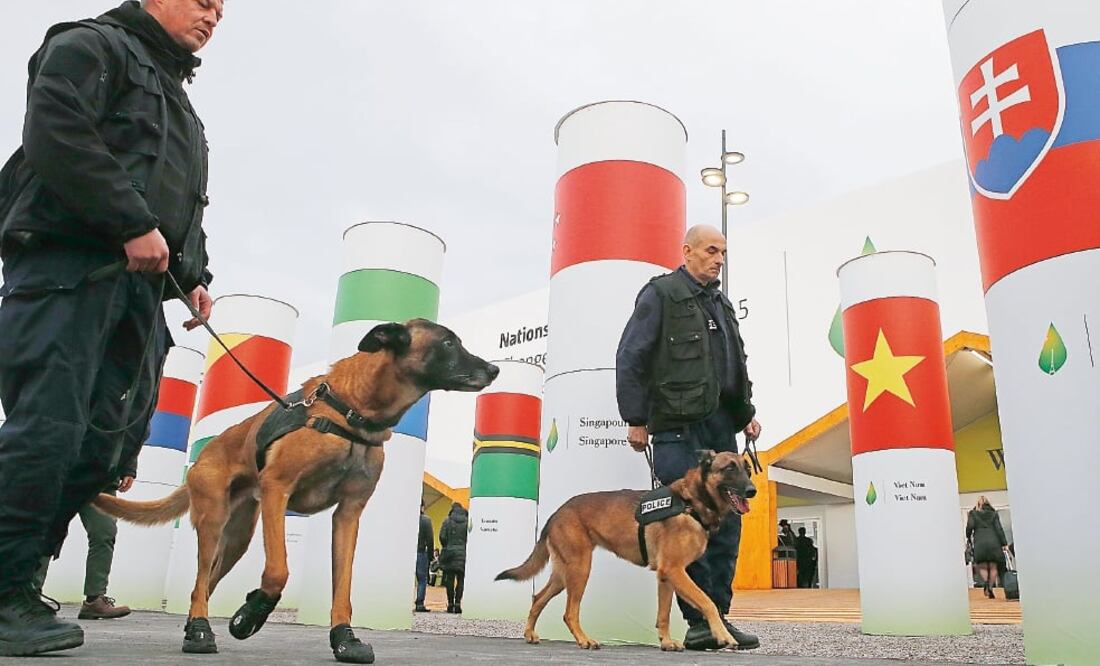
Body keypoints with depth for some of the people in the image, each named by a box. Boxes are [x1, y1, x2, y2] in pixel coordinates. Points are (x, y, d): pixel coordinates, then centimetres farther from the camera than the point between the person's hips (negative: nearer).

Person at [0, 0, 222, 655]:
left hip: (138, 284, 8)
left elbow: (184, 208, 28)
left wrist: (193, 275, 12)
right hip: (67, 262, -8)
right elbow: (57, 133, -12)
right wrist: (134, 223, -18)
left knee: (102, 440, 0)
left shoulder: (178, 101, 33)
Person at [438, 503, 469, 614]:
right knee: (460, 580, 4)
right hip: (463, 554, 0)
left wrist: (446, 547, 11)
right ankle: (457, 604, -3)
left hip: (450, 553, 0)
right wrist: (465, 547, 8)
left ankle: (450, 604, 7)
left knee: (450, 579, 6)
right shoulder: (467, 521, 0)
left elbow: (442, 536, -3)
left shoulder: (447, 521, 1)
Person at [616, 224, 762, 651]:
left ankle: (719, 616, 13)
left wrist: (747, 412, 16)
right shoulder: (661, 294, 1)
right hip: (678, 425, -7)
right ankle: (700, 620, 2)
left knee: (726, 523, 5)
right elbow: (630, 359, -5)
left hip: (721, 426, 7)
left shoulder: (721, 304, 23)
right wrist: (635, 419, -9)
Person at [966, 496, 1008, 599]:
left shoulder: (973, 513, 9)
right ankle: (990, 587, -4)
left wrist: (969, 539, 10)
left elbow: (970, 526, -4)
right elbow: (999, 529, 5)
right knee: (993, 567, 6)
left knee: (982, 566, 4)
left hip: (979, 543, -1)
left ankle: (986, 582, -23)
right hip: (993, 541, 1)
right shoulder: (993, 513, 13)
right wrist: (1004, 543, 4)